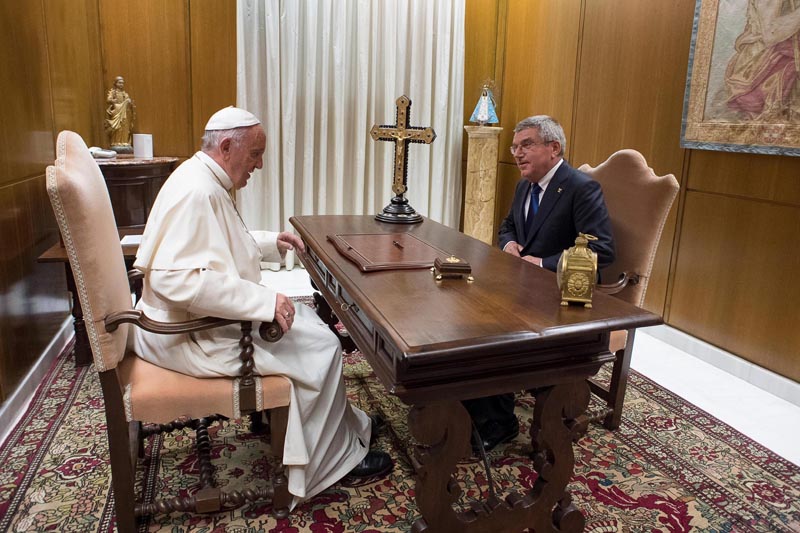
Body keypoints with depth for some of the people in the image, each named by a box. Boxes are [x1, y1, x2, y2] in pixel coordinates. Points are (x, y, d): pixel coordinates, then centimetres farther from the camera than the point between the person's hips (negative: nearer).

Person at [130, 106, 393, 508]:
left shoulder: (205, 182, 10)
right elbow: (176, 279, -34)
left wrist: (270, 243, 13)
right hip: (193, 335, -11)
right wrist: (263, 300, -32)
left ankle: (348, 425, 22)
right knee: (320, 346, -10)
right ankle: (337, 457, 8)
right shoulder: (195, 191, -24)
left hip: (201, 319, 11)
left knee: (305, 319, 15)